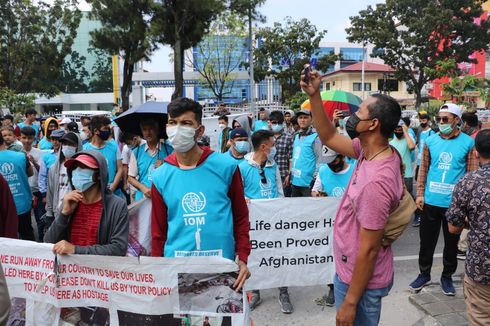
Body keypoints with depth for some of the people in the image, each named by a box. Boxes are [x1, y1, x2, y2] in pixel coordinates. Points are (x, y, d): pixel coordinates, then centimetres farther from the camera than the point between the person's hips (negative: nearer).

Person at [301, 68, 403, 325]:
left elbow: (368, 250, -28)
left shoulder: (376, 181, -33)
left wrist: (350, 302, -18)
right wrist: (314, 95, -3)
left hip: (360, 279, -9)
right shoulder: (371, 151, -6)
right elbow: (328, 137, 6)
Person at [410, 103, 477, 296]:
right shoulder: (431, 141, 1)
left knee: (451, 243, 14)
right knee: (426, 241, 12)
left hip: (454, 203, -1)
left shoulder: (468, 143, -5)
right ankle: (424, 274, 30)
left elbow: (472, 174, -4)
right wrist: (420, 194, 0)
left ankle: (447, 276, 33)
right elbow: (423, 168, 5)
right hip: (430, 202, 2)